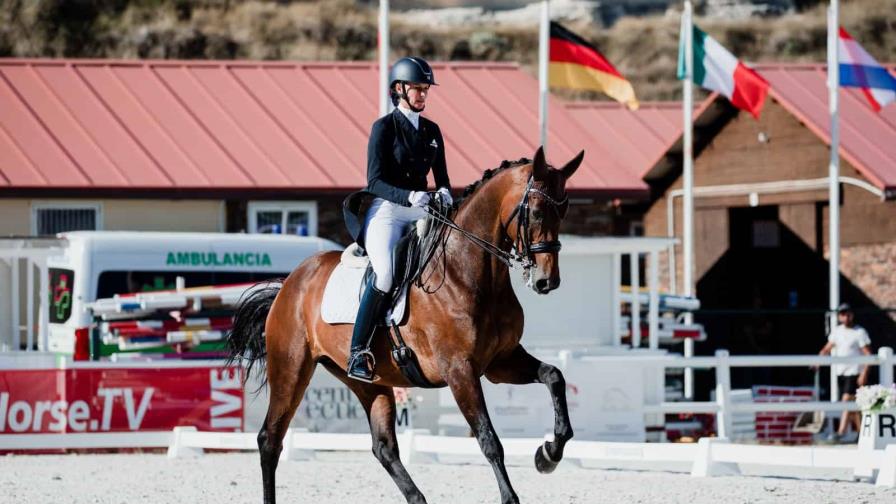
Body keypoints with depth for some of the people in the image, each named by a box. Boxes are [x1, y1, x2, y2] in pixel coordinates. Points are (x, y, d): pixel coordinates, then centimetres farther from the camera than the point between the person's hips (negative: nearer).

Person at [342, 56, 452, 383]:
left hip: (422, 213, 6)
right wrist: (408, 196, -26)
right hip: (386, 211, -6)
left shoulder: (432, 131, 15)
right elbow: (375, 180, -10)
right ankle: (358, 352, -26)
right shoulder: (384, 127, -2)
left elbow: (442, 177, 18)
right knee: (385, 272, -29)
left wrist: (444, 192, -7)